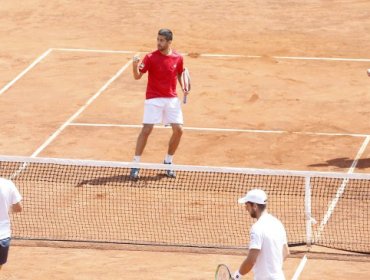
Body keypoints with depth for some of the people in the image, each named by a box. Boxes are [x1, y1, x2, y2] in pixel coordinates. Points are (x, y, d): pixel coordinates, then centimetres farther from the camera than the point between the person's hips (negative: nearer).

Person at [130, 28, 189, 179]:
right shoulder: (150, 57, -8)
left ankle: (168, 162, 18)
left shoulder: (178, 58, 1)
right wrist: (135, 65, -32)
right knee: (146, 130, -11)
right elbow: (138, 76, -12)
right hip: (154, 98, -4)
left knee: (178, 130, -1)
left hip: (172, 99, 4)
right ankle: (135, 165, -4)